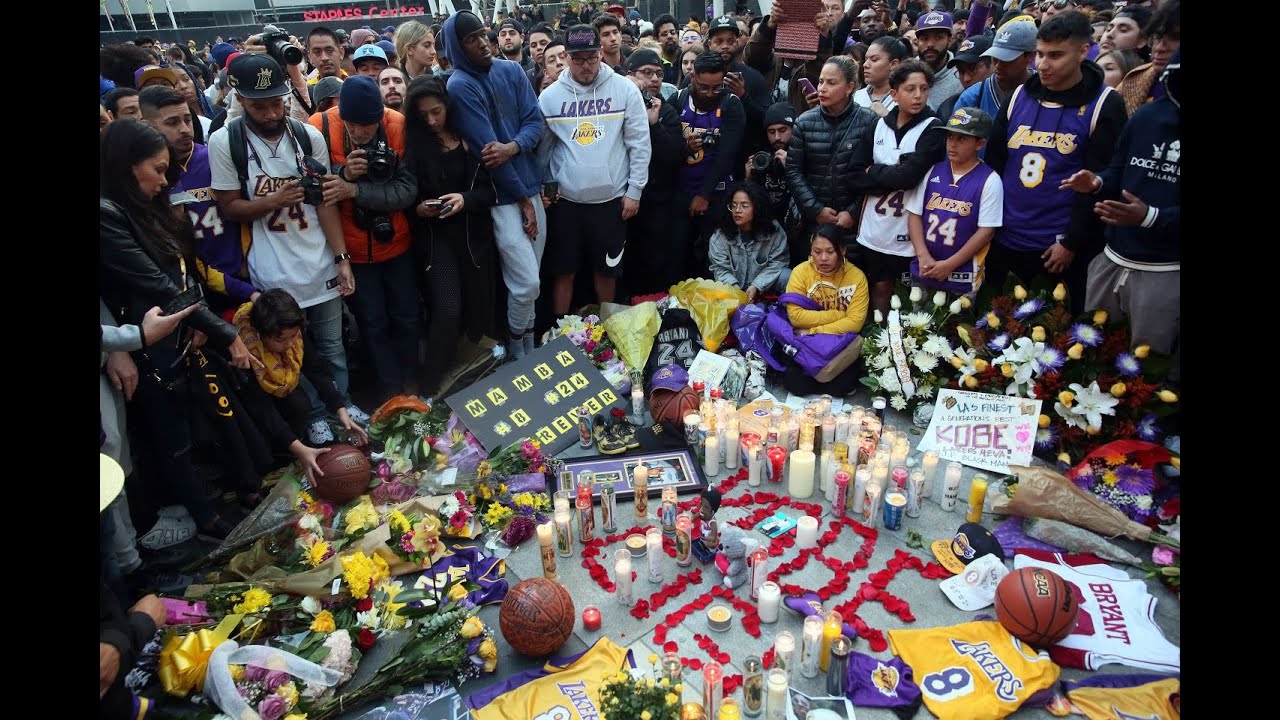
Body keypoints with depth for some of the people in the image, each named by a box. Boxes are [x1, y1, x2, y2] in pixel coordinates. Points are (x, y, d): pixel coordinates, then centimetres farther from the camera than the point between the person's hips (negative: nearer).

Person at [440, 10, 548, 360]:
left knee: (529, 281, 11)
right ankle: (517, 353, 16)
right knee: (526, 283, -8)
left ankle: (529, 351, 27)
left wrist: (512, 147, -20)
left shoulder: (512, 71, 7)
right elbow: (485, 146, -14)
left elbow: (535, 121, 2)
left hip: (531, 186, 6)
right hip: (501, 195, -6)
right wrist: (522, 198, -11)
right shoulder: (460, 86, -11)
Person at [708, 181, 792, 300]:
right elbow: (720, 268, -11)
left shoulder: (774, 230, -11)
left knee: (786, 276, -27)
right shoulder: (719, 235, -11)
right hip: (734, 289, 1)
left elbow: (778, 262, -11)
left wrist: (755, 286, -23)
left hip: (764, 287, -1)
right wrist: (735, 289, -30)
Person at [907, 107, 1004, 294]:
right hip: (923, 271, 4)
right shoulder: (933, 172, 5)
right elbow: (914, 214, 4)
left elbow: (986, 231, -9)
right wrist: (923, 257, -9)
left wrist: (949, 265, -13)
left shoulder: (989, 181, -6)